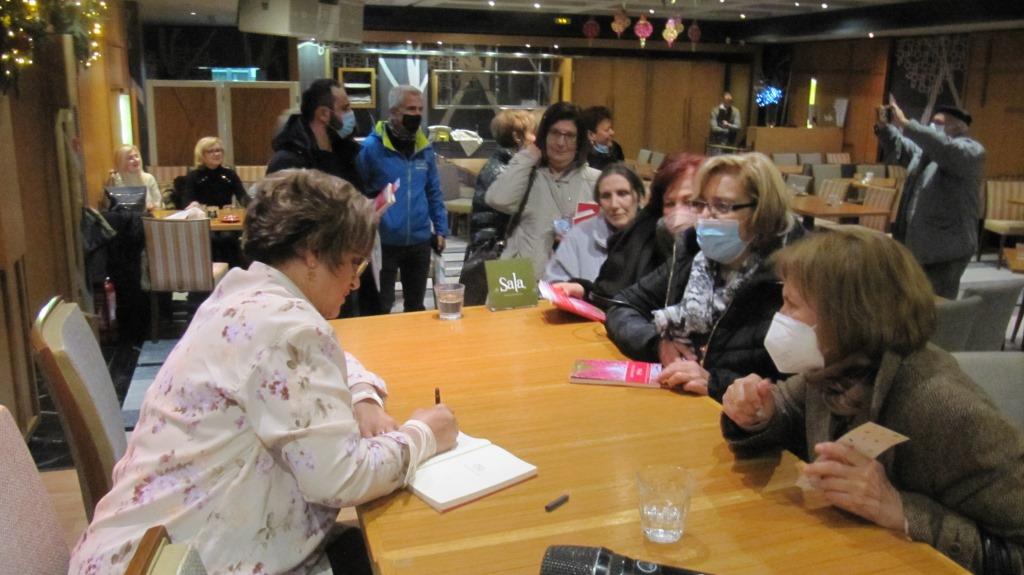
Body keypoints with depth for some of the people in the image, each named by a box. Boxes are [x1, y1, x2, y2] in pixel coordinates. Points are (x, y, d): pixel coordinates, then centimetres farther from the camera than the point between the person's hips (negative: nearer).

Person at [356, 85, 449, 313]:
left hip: (420, 241, 5)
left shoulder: (424, 148, 5)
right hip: (383, 242, -4)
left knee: (416, 306, 18)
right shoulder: (371, 147, -11)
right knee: (380, 308, 8)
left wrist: (441, 228, 9)